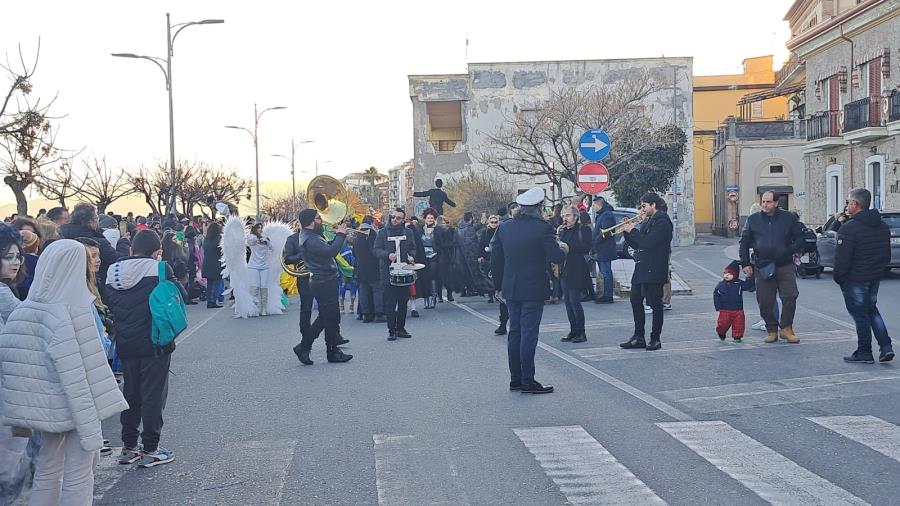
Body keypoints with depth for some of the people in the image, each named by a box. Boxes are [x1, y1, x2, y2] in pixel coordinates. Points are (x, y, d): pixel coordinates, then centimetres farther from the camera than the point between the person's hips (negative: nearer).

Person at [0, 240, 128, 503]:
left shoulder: (22, 311, -1)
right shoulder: (74, 313, -20)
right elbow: (77, 379, -22)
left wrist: (24, 412, 11)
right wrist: (90, 429, -19)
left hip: (41, 406, 6)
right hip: (72, 409, -6)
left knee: (46, 472, 18)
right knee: (78, 480, 5)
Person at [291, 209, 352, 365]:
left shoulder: (310, 236, 14)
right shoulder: (310, 240, -20)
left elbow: (327, 248, 19)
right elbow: (331, 251, -32)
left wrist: (337, 235, 8)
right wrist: (340, 235, -20)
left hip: (323, 280, 11)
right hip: (324, 282, -11)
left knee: (325, 317, 17)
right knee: (331, 317, 0)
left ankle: (304, 346, 18)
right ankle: (333, 352, 10)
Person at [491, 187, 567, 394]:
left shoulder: (504, 227, 3)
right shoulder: (542, 228, -14)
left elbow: (495, 259, 7)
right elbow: (555, 257, -16)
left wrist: (498, 286, 16)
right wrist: (563, 249, 6)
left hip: (510, 289, 5)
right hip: (533, 289, -5)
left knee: (515, 332, 13)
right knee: (529, 334, -2)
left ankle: (515, 379, 18)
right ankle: (527, 381, 1)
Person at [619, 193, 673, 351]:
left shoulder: (662, 222, -11)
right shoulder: (649, 221, 18)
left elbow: (648, 242, -22)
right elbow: (636, 244, 17)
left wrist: (633, 230, -11)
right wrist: (627, 231, 4)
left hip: (653, 270, -9)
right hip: (641, 268, 10)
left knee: (655, 303, -2)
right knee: (636, 300, 9)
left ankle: (655, 339, 5)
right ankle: (638, 337, 15)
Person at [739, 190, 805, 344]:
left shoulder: (789, 218, 4)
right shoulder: (753, 220, 8)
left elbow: (799, 239, 10)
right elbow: (744, 243, 13)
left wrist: (790, 251, -6)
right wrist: (745, 263, 6)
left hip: (785, 266, -1)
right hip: (762, 267, 1)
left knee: (790, 297, -9)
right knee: (765, 302, 2)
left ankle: (786, 328, 6)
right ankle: (771, 330, 15)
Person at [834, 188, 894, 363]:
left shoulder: (849, 228, -20)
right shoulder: (883, 226, 7)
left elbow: (842, 259, -21)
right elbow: (887, 255, 14)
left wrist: (838, 277, -7)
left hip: (854, 280, -8)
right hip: (875, 277, 8)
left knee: (860, 315, 2)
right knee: (871, 310, 21)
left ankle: (864, 353, 10)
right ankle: (886, 347, 13)